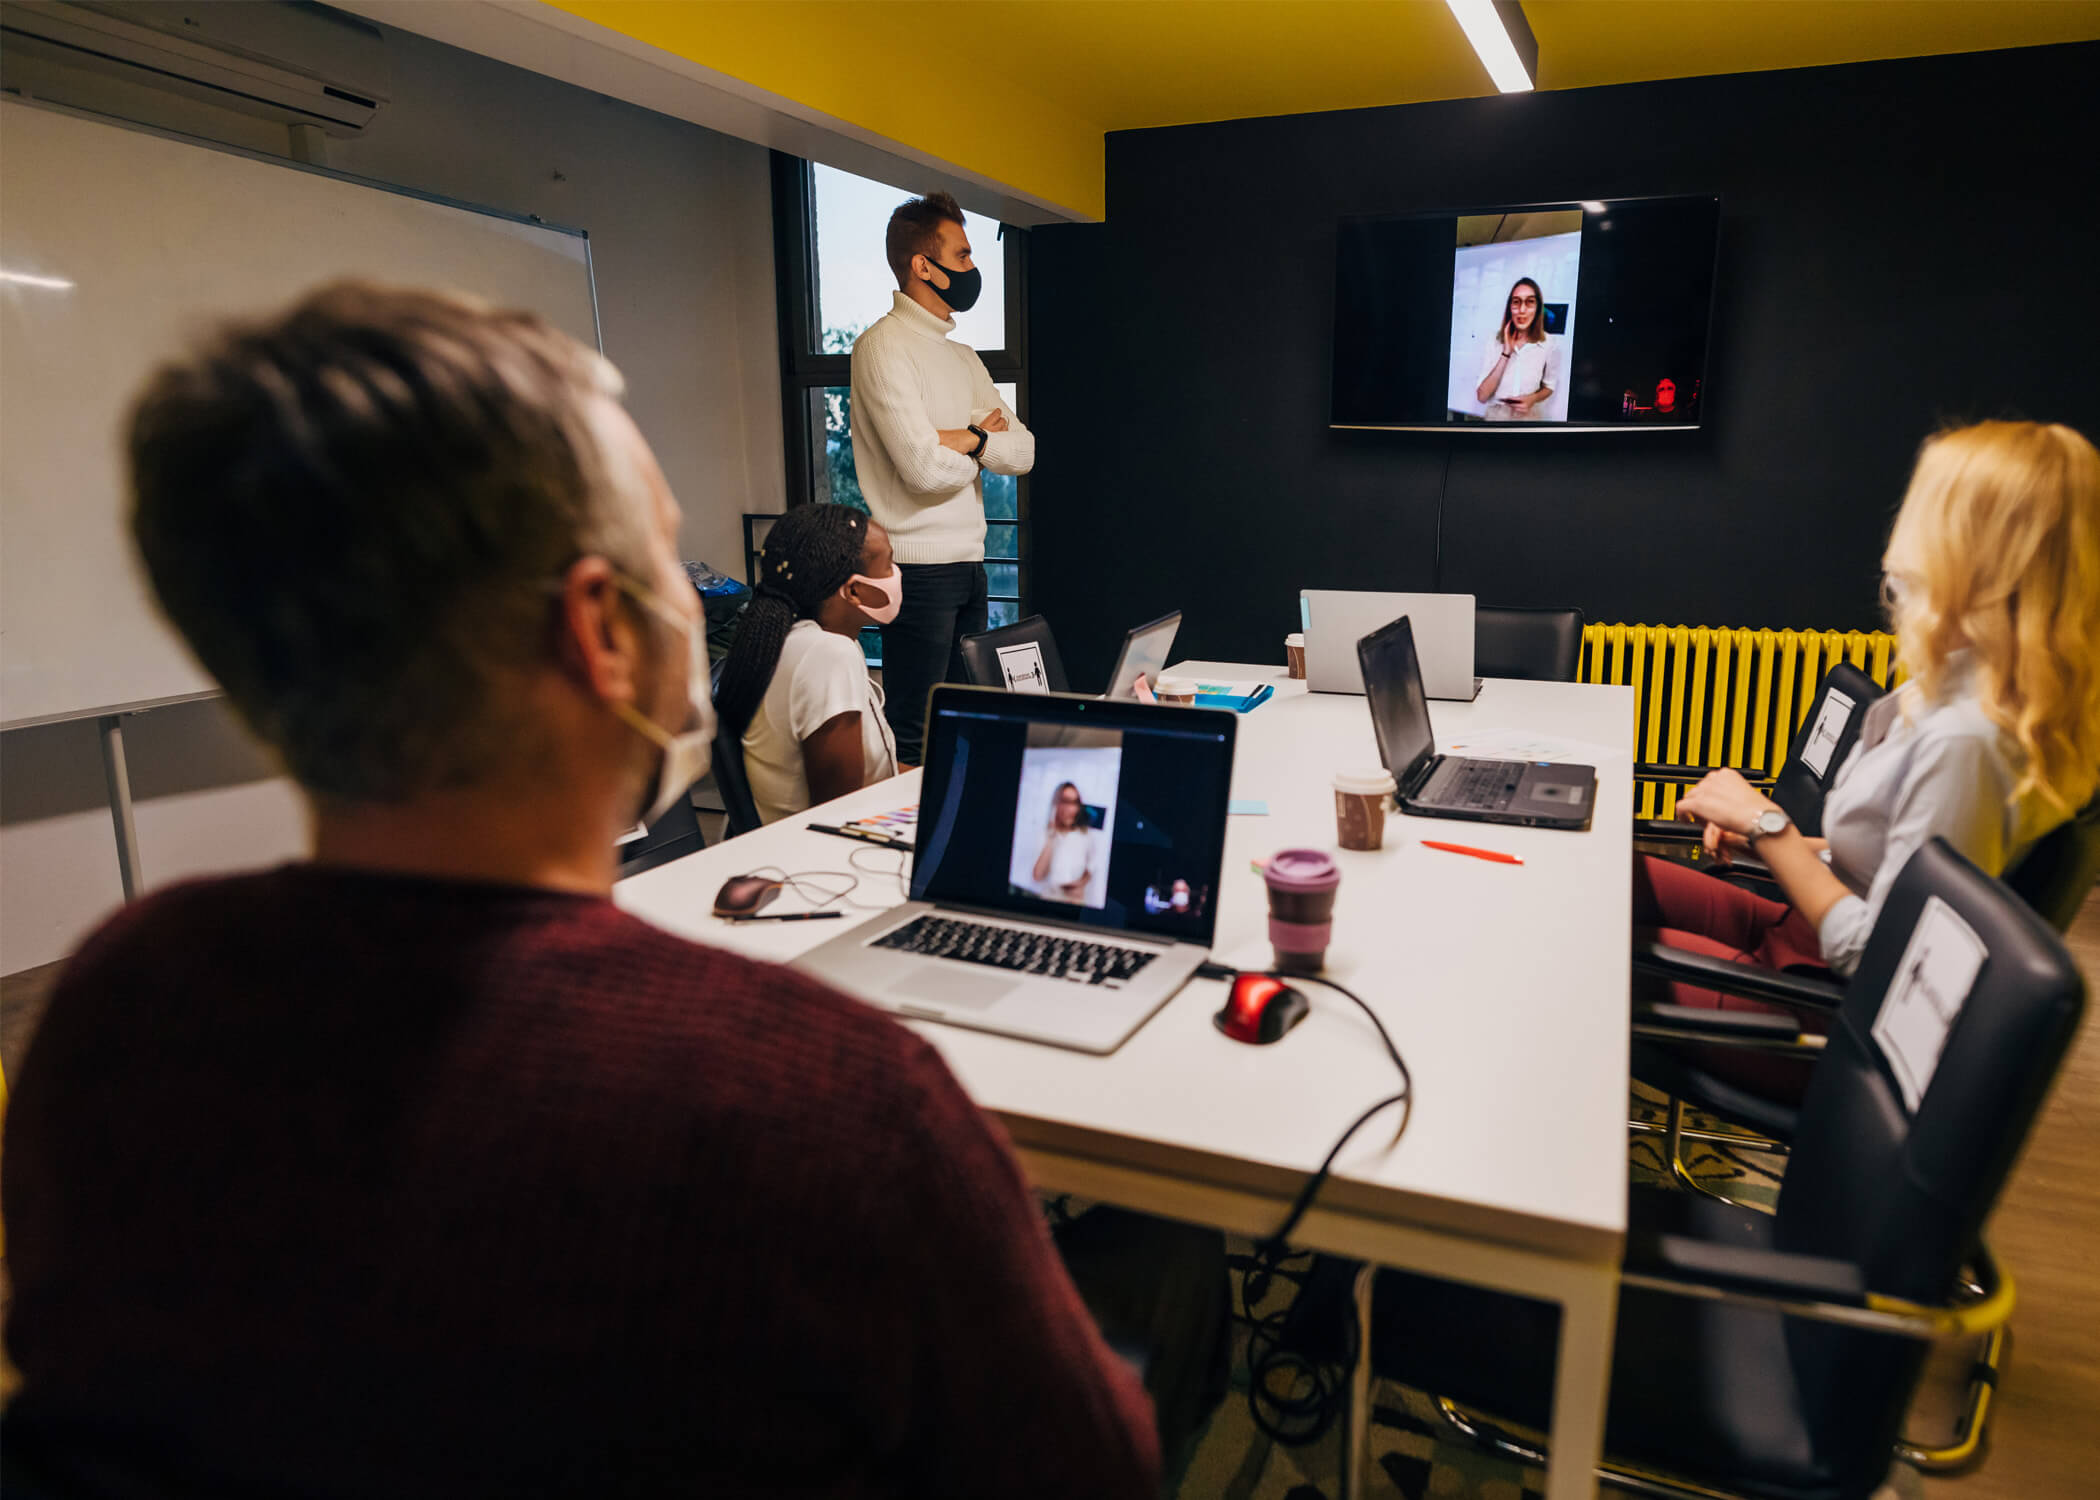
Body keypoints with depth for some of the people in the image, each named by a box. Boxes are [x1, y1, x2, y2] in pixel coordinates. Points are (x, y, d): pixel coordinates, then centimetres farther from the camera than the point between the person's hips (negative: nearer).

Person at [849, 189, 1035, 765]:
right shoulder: (884, 346, -9)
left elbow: (1024, 451, 9)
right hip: (919, 568, -9)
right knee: (914, 743, -4)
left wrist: (969, 438, -11)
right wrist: (984, 442, 1)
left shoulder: (962, 356, 18)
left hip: (970, 566, 9)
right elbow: (925, 468, -19)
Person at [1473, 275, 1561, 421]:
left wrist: (1533, 398, -16)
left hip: (1528, 416, 0)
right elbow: (1482, 396, -15)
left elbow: (1549, 387, 5)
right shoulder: (1495, 339, -9)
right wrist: (1506, 353, -20)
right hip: (1495, 415, 1)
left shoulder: (1550, 344, -10)